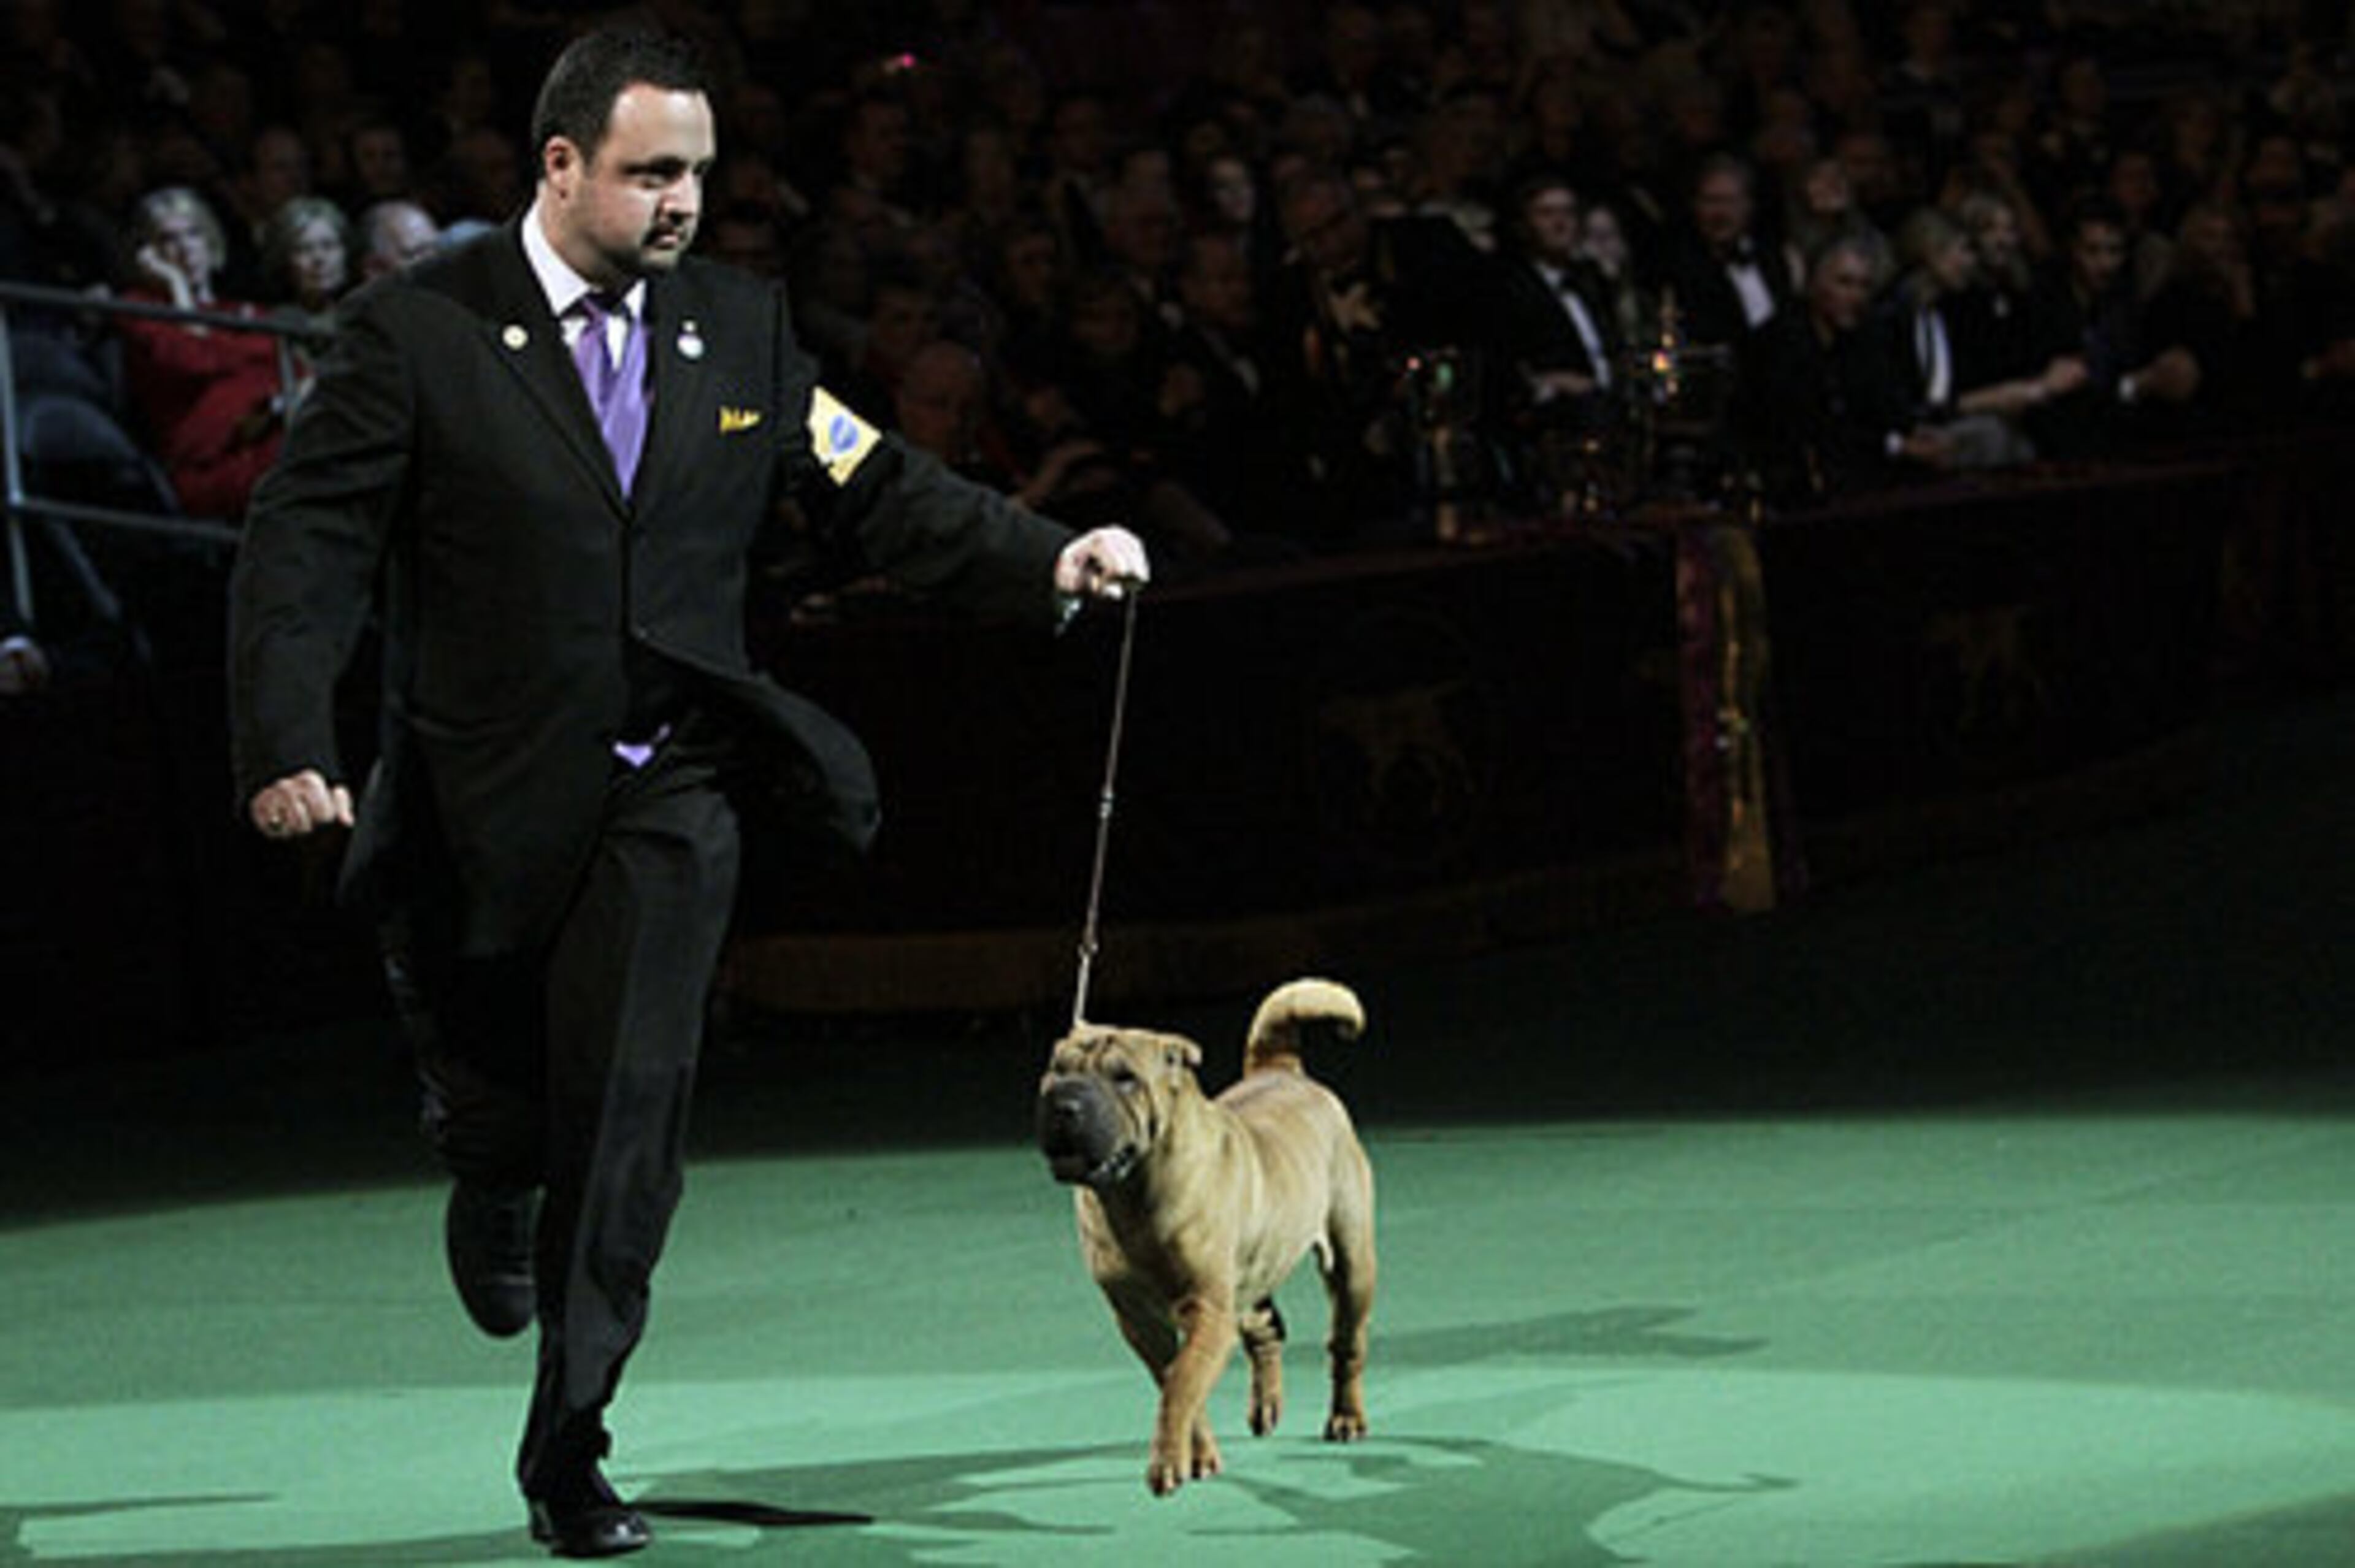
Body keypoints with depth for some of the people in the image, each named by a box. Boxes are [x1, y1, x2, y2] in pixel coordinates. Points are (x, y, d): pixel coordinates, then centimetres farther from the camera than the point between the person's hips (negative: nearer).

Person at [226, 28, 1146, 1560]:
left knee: (629, 1104, -8)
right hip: (481, 797, -1)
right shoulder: (418, 331, -7)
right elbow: (309, 542, -10)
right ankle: (492, 1187, 48)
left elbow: (875, 489, 7)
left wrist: (1049, 561, -7)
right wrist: (288, 741, -23)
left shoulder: (739, 325, 5)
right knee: (499, 1104, 9)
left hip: (669, 786, 2)